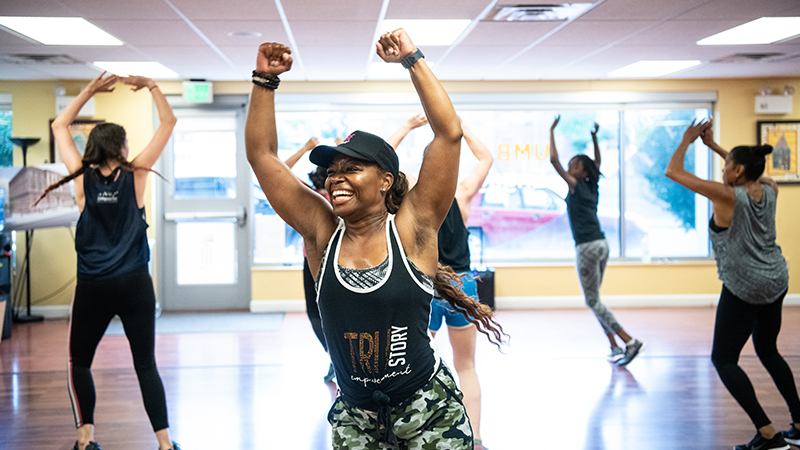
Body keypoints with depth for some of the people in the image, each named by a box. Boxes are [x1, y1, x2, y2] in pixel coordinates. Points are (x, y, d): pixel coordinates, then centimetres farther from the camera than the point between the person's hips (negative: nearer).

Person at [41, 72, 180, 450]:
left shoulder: (83, 178, 0)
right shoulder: (135, 175, -3)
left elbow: (59, 126, 13)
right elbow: (168, 123, 5)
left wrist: (89, 91, 13)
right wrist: (150, 86, 6)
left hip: (92, 287, 0)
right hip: (134, 285, 0)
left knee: (79, 362, 15)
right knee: (146, 364, 6)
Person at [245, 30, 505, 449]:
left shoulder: (411, 228, -8)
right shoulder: (322, 234, -1)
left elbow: (449, 133, -13)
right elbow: (262, 155, 0)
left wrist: (413, 61, -11)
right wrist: (264, 80, -5)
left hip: (429, 410, -3)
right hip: (354, 416, 3)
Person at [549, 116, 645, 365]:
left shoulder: (576, 186, -7)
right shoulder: (592, 187, 11)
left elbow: (554, 160, -11)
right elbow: (598, 162, 31)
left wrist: (552, 132, -3)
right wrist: (594, 137, 31)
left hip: (587, 247, -8)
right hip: (601, 244, 8)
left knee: (592, 300, -4)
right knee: (594, 299, 15)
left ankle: (630, 342, -12)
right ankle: (614, 347, 11)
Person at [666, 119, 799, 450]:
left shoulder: (726, 196, -17)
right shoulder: (769, 190, 1)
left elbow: (673, 172, -12)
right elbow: (751, 172, 25)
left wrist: (687, 140, 4)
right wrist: (712, 145, 23)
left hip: (744, 289, -8)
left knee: (724, 359, 2)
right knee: (768, 351, 24)